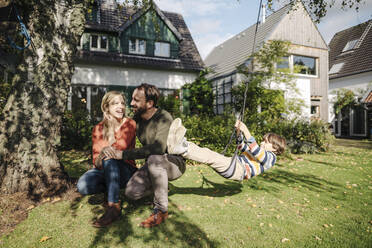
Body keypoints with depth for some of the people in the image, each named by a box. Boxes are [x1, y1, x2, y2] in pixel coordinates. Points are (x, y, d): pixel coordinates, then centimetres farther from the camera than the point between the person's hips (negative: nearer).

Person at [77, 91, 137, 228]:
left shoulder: (129, 124, -3)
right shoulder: (98, 129, 5)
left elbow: (122, 146, -20)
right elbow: (96, 158, -2)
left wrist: (104, 152, -14)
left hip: (125, 170, -3)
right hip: (103, 170, 3)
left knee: (109, 159, -34)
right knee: (82, 185, -25)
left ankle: (114, 206, -33)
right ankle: (110, 189, 5)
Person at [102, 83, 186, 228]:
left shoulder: (164, 118, -23)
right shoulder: (137, 118, -1)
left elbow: (158, 148, -39)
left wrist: (122, 154, -37)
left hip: (174, 163, -6)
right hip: (153, 166, 6)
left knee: (154, 159, -38)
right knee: (131, 192, -15)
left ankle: (161, 210, -21)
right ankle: (161, 187, 16)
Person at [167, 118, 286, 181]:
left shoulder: (270, 157, 7)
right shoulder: (260, 153, 34)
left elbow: (256, 152, -14)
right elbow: (242, 148, 40)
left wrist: (247, 133, -19)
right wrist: (239, 131, 26)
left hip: (239, 170, -9)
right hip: (233, 163, 9)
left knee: (211, 157, -32)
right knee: (207, 152, -14)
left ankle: (182, 149, -48)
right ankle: (182, 144, -31)